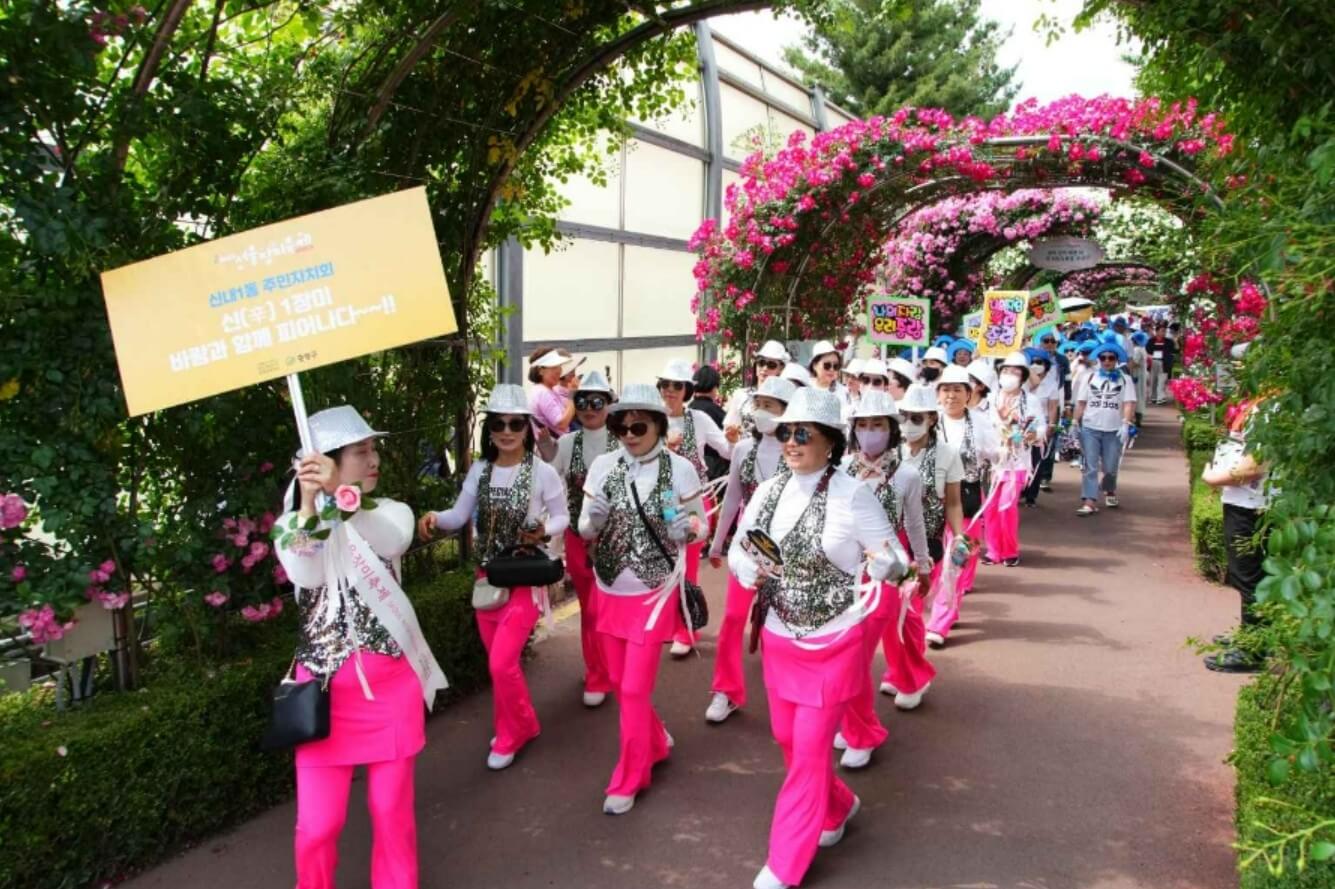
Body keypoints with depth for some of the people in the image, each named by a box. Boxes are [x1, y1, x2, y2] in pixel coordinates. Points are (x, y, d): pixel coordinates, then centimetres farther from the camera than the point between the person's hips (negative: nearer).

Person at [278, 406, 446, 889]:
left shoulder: (392, 512, 0)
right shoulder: (293, 521, -1)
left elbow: (390, 543, -25)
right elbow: (306, 576, -22)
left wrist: (342, 495, -43)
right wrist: (309, 501, -35)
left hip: (391, 683, 1)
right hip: (326, 686, -1)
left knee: (392, 809, 11)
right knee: (318, 823, 2)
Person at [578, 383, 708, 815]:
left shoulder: (680, 468, -12)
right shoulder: (604, 466, -5)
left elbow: (701, 524, -3)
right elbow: (585, 530, -1)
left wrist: (686, 528, -26)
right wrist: (594, 520, -24)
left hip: (654, 592, -4)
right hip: (610, 590, 4)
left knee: (635, 689, -1)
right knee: (619, 682, 16)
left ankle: (629, 780, 18)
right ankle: (656, 743, 43)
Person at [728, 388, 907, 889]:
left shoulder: (853, 496, -17)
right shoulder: (768, 492, -2)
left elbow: (895, 561, -12)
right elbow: (736, 552, 6)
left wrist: (882, 562, -34)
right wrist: (748, 570, -15)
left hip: (833, 643, -5)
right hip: (779, 638, 6)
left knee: (809, 751, 2)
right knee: (787, 740, 18)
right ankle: (838, 807, 47)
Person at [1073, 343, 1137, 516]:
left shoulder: (1125, 379, 4)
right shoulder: (1090, 378, 9)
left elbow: (1129, 404, -5)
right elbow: (1080, 403, 9)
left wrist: (1126, 424, -17)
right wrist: (1076, 423, 3)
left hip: (1114, 430, -1)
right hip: (1090, 428, 1)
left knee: (1110, 468, 7)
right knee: (1090, 467, -4)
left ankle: (1109, 491, 37)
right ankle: (1089, 502, -7)